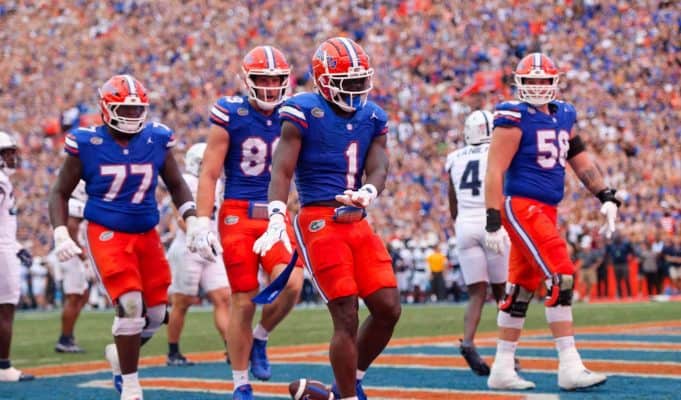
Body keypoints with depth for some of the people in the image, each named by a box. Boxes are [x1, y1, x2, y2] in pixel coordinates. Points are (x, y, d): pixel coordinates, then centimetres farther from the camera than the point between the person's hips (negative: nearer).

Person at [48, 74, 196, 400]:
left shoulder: (156, 140, 0)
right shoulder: (87, 144, -8)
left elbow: (176, 185, 13)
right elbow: (60, 193, 1)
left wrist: (192, 220, -3)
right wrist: (61, 235, -12)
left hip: (146, 235, 4)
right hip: (107, 234, -4)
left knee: (156, 312, 4)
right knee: (130, 304, -18)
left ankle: (120, 354, 36)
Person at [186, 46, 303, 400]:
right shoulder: (230, 116, -5)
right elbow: (209, 174, -4)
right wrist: (202, 223, -10)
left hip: (277, 215, 3)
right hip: (238, 215, -3)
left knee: (291, 284, -20)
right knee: (243, 301, 0)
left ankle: (260, 339, 11)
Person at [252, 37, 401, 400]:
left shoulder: (372, 118, 13)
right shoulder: (304, 113, -6)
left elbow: (378, 168, 3)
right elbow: (282, 170, -11)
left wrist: (368, 193, -20)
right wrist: (277, 219, -25)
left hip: (357, 222, 7)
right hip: (319, 222, -7)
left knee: (388, 309, 3)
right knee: (347, 317, -9)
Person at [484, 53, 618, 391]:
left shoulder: (563, 115, 13)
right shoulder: (515, 117, -10)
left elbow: (580, 160, 22)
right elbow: (495, 171, -13)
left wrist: (606, 197, 14)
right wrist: (494, 221, -19)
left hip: (545, 210, 8)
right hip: (522, 207, -8)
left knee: (522, 287, 11)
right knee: (561, 278, -14)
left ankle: (502, 369, 18)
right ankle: (569, 366, -12)